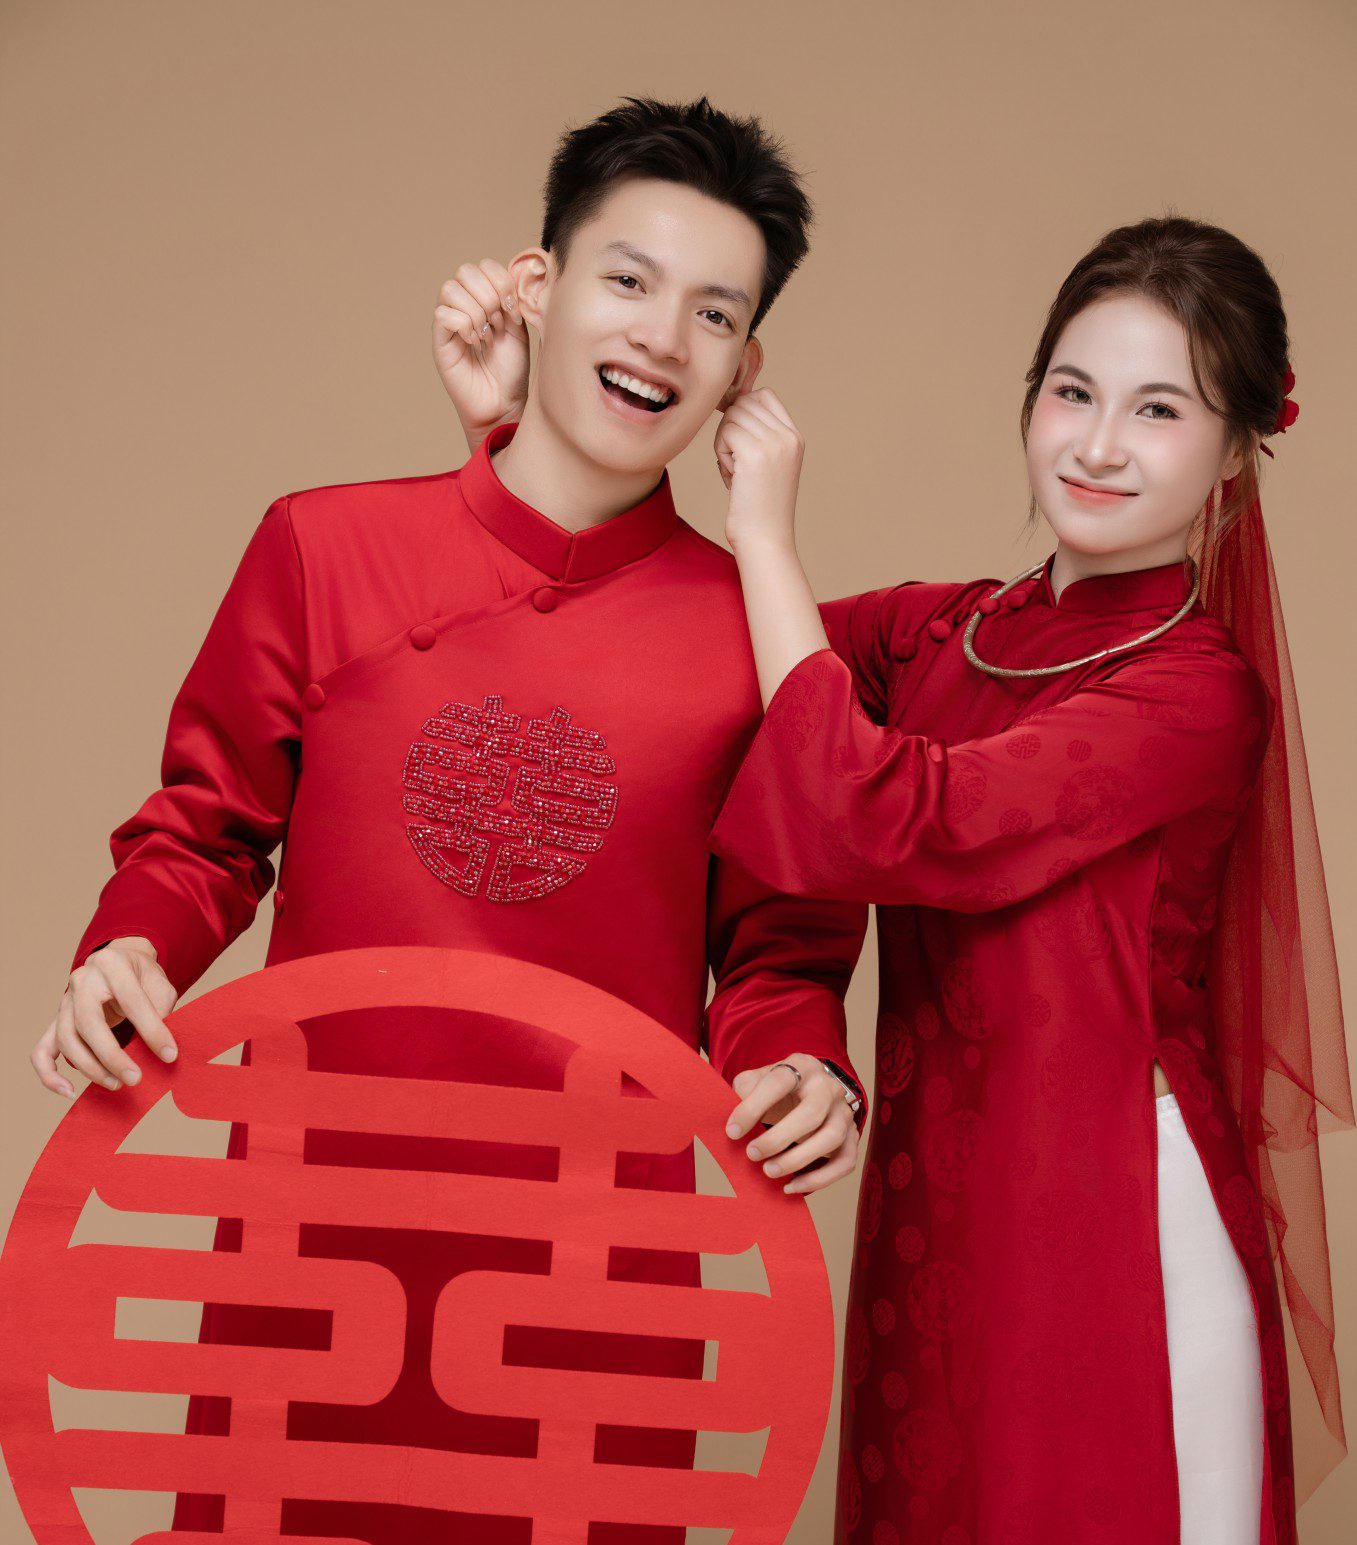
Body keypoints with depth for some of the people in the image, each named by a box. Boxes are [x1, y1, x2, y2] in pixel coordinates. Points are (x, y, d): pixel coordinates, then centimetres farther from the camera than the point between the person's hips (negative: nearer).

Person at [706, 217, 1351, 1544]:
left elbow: (877, 822, -25)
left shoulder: (1200, 693, -15)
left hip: (1111, 1234, -6)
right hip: (933, 1219, 6)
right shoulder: (940, 631, 4)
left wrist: (765, 531, -17)